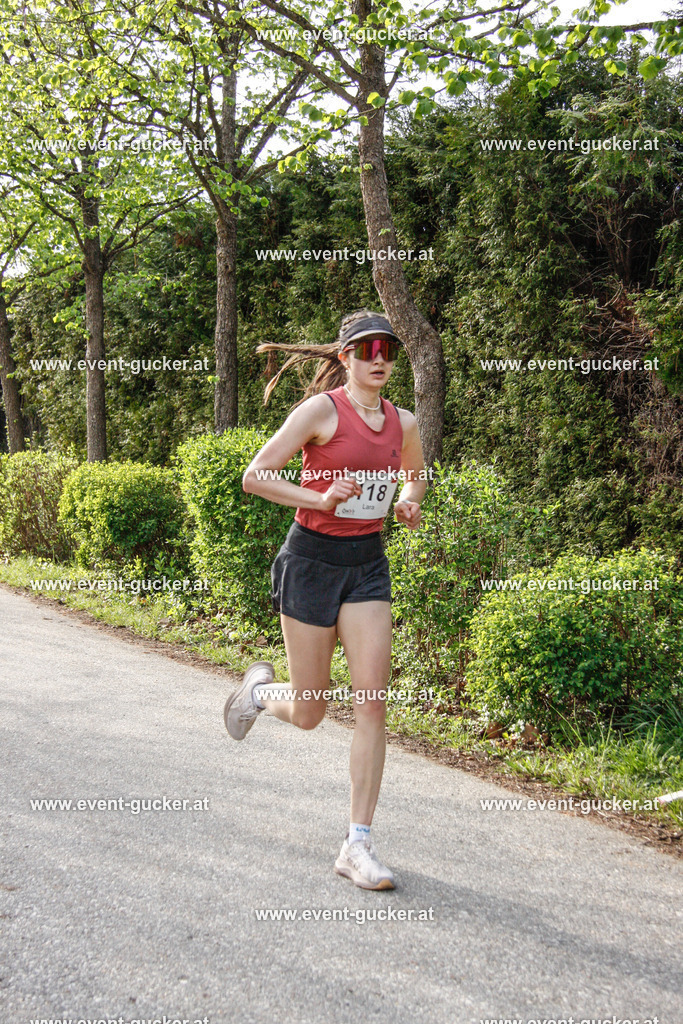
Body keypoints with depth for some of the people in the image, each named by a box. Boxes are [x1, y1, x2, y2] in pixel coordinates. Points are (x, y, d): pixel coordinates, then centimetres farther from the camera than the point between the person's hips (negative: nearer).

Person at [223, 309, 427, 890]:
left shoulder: (403, 422, 6)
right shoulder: (322, 409, -11)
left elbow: (416, 473, 26)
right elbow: (255, 477, -13)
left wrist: (410, 504, 5)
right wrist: (320, 498, -24)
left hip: (369, 564, 4)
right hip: (313, 559, -4)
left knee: (373, 703, -7)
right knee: (309, 715, 5)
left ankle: (358, 844, 2)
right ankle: (260, 689, 42)